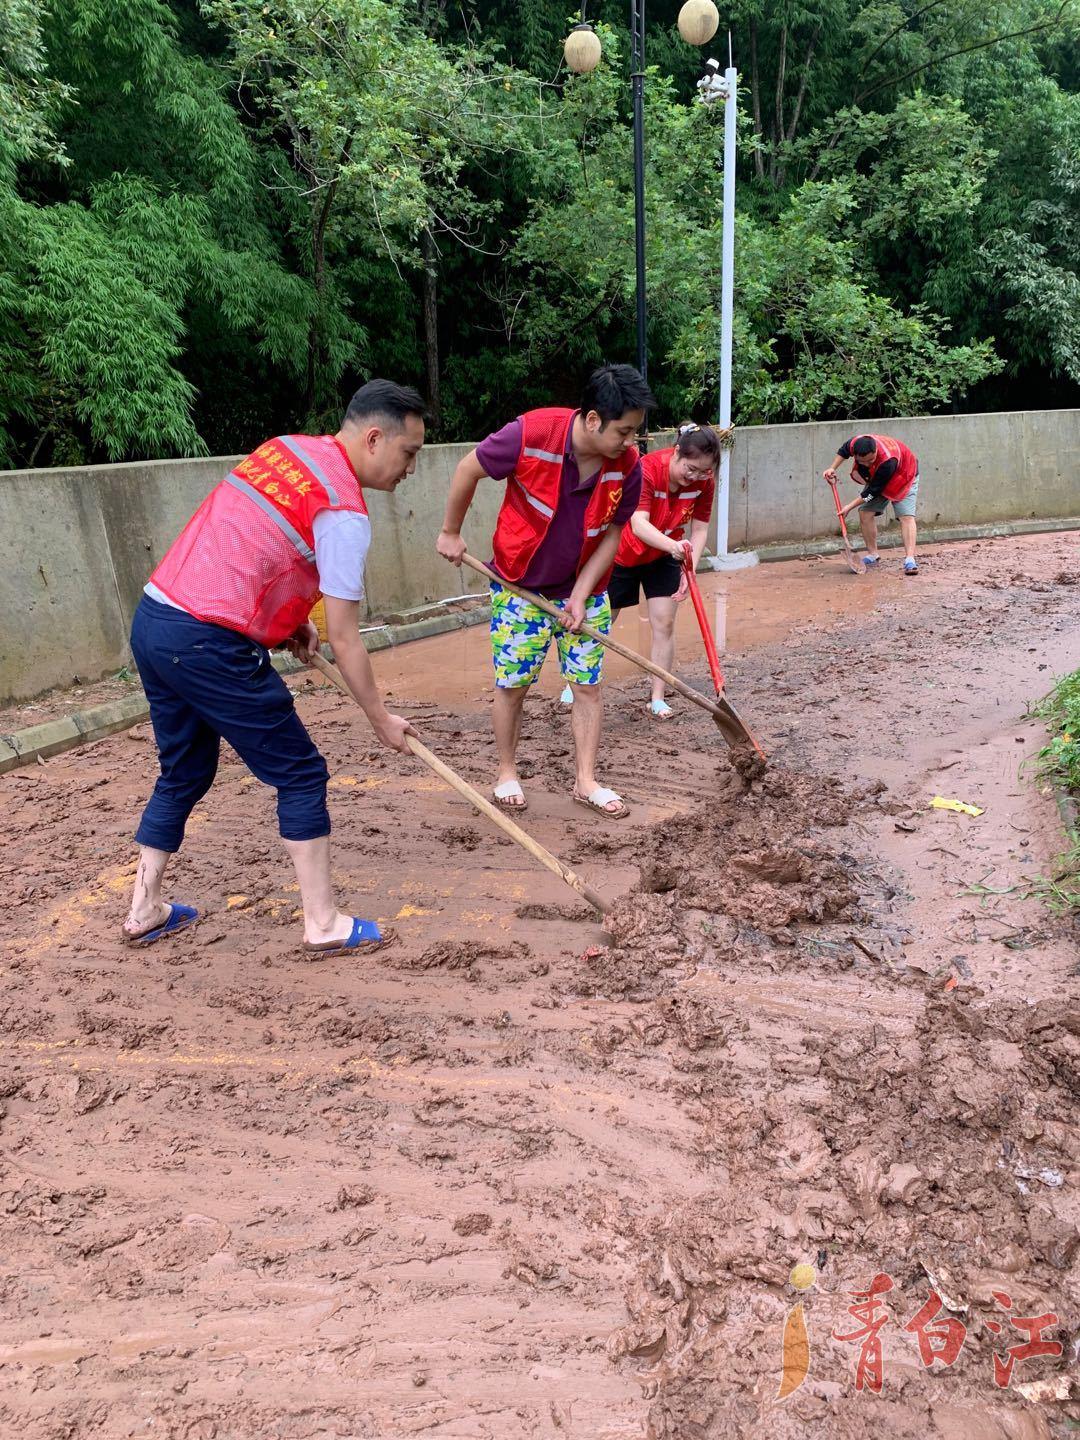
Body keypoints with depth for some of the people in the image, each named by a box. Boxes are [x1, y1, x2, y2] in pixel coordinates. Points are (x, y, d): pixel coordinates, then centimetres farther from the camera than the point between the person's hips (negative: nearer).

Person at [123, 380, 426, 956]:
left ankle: (144, 911, 32)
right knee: (300, 774, 3)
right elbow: (344, 640, -10)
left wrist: (290, 617, 17)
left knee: (183, 773, 22)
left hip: (152, 618, 9)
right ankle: (323, 924, 10)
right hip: (208, 644, -9)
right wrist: (382, 720, 1)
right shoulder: (343, 512, -12)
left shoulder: (287, 447, 13)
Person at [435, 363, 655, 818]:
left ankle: (586, 780, 17)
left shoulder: (628, 466, -16)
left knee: (588, 686, 4)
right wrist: (450, 533, -2)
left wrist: (581, 595, -13)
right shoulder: (531, 434, -26)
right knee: (512, 685, 5)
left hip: (584, 590, 3)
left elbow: (612, 534, -6)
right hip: (520, 585, -2)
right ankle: (507, 773, 25)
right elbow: (469, 469, -11)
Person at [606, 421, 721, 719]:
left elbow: (700, 529, -13)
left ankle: (657, 698, 6)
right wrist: (674, 546, -59)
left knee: (664, 624, -5)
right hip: (623, 553, -3)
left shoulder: (704, 482, -18)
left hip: (665, 557, 3)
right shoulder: (646, 469, -33)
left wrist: (689, 568, -28)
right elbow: (639, 525, -42)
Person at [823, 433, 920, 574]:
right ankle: (872, 555, 9)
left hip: (903, 476, -6)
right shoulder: (854, 443, -30)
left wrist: (850, 507, -28)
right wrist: (832, 468, -12)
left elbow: (874, 490, -34)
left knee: (906, 516, -19)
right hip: (875, 476, 6)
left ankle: (910, 559, -27)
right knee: (865, 512, -3)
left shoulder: (888, 460, -46)